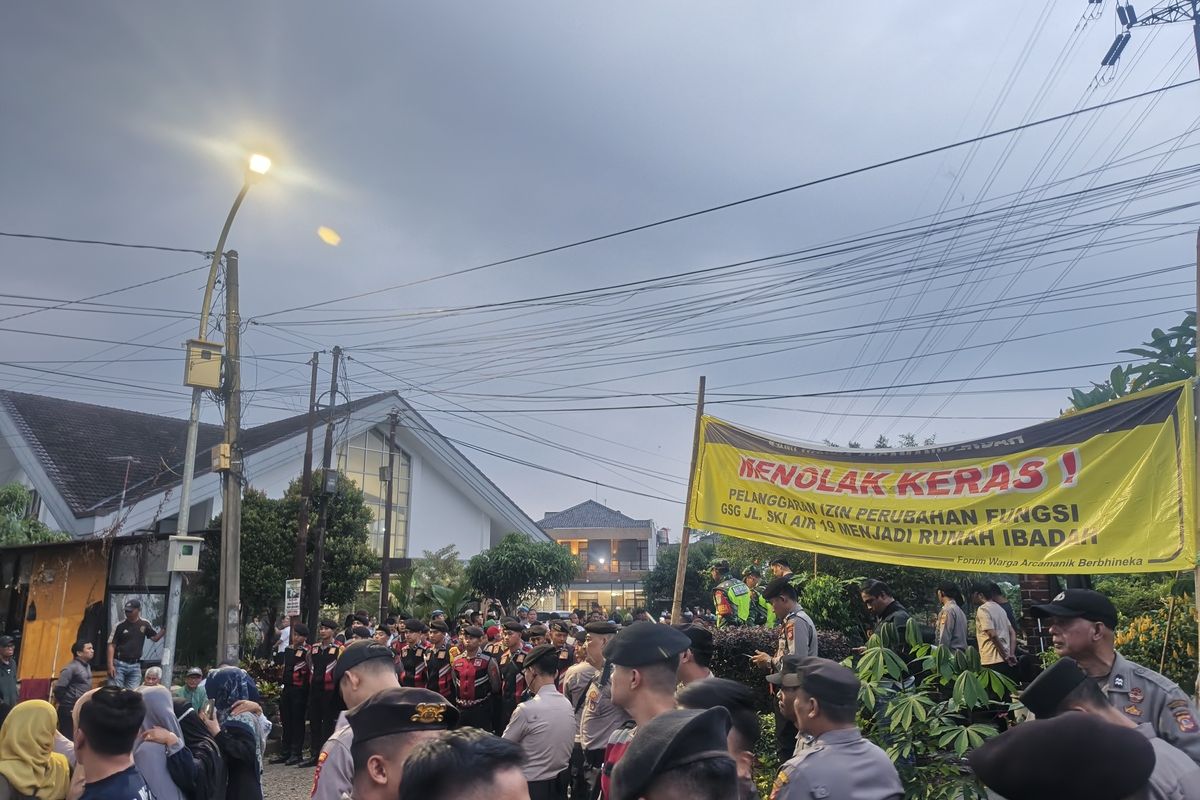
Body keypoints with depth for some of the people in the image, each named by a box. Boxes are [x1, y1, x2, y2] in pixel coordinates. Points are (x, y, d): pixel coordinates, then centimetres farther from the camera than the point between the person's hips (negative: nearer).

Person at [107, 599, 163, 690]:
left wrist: (164, 630, -10)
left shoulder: (145, 624, 2)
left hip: (135, 665, 3)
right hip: (119, 664, -2)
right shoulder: (120, 626, -6)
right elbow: (111, 645, -5)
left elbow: (155, 638, 11)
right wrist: (110, 665, -13)